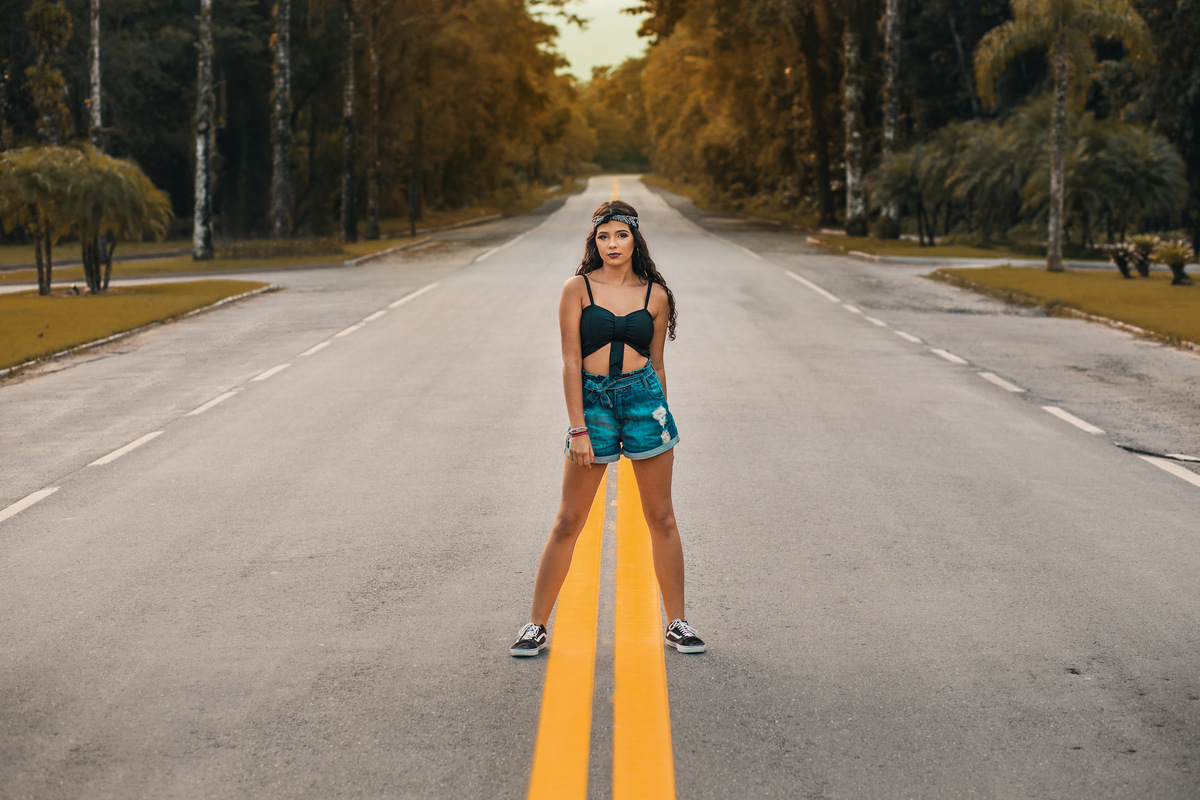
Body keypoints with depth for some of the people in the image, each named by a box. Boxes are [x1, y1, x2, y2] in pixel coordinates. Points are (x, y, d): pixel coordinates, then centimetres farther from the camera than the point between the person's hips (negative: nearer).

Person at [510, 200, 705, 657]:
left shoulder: (655, 295, 6)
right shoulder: (578, 289, -1)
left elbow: (657, 363, 13)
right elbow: (571, 361, -5)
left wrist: (661, 421, 15)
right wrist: (578, 428, -10)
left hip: (644, 397, 2)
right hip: (592, 400, -1)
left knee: (661, 519, 6)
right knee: (568, 522, 2)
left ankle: (677, 624, 16)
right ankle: (536, 626, 10)